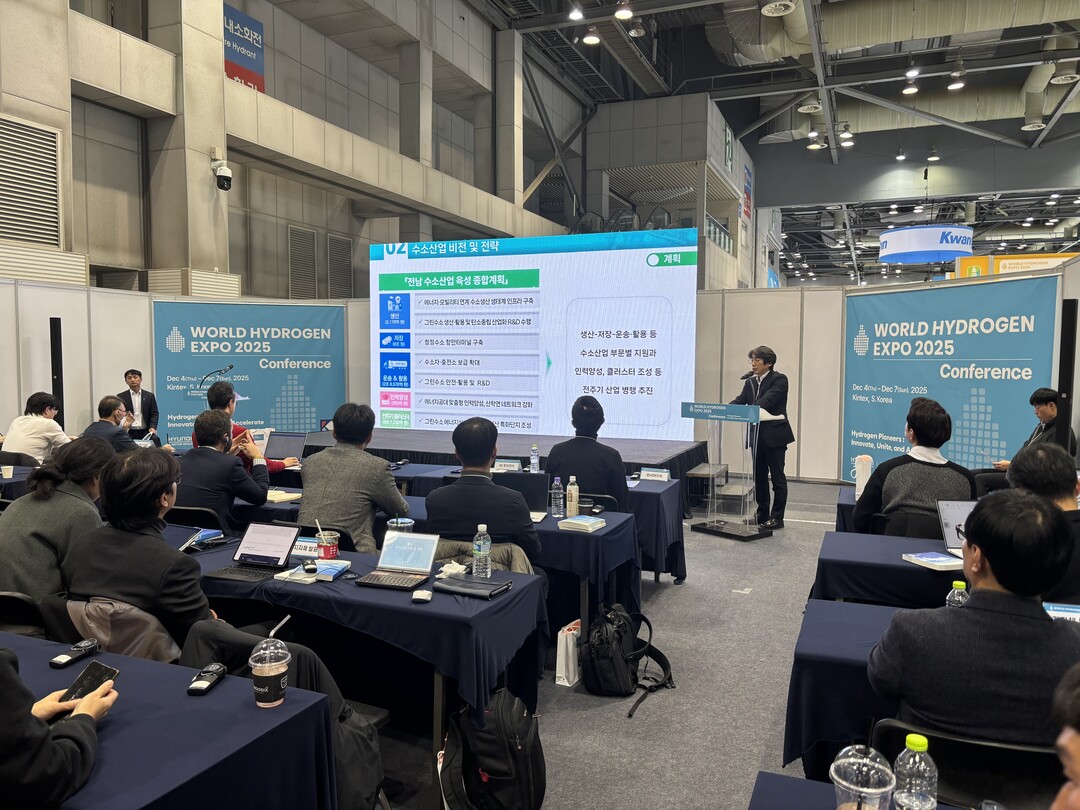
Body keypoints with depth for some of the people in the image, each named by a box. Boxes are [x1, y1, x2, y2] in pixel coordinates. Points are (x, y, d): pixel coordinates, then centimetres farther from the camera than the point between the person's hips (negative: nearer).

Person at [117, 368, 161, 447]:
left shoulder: (149, 396, 12)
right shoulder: (121, 397, 9)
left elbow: (154, 414, 8)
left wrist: (153, 427, -9)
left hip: (145, 431, 1)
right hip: (128, 432, 0)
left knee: (156, 439, -29)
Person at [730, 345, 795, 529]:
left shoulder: (779, 379, -10)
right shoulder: (750, 382, 11)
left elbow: (767, 400, -23)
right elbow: (740, 400, 1)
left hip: (774, 436, -7)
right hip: (756, 436, 7)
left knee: (777, 477, 2)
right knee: (759, 477, 13)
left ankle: (777, 518, 8)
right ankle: (762, 515, 23)